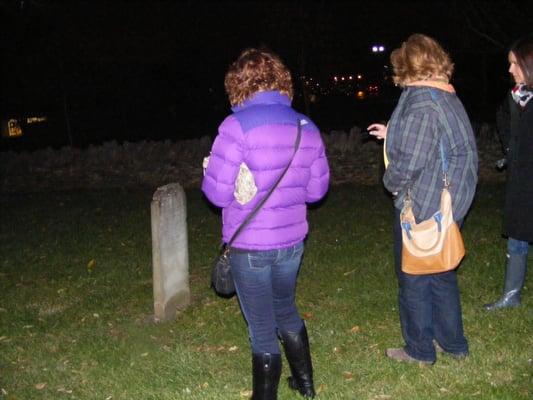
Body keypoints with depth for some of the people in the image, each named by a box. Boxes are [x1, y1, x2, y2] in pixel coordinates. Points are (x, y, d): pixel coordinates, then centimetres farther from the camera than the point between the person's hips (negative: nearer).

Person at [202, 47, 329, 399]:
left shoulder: (237, 126, -18)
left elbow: (218, 193, -16)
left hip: (250, 246, -6)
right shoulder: (306, 127, 0)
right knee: (285, 310, 27)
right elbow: (316, 189, 6)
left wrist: (211, 173, 5)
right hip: (292, 241, 6)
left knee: (262, 328, 8)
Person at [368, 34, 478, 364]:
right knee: (442, 274, 21)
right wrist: (392, 133, 21)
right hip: (451, 203, 9)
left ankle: (420, 349, 21)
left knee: (413, 278, 7)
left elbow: (410, 161, -26)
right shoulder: (449, 97, 7)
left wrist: (392, 183, -6)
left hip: (422, 206, -9)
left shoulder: (420, 102, -21)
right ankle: (452, 342, 33)